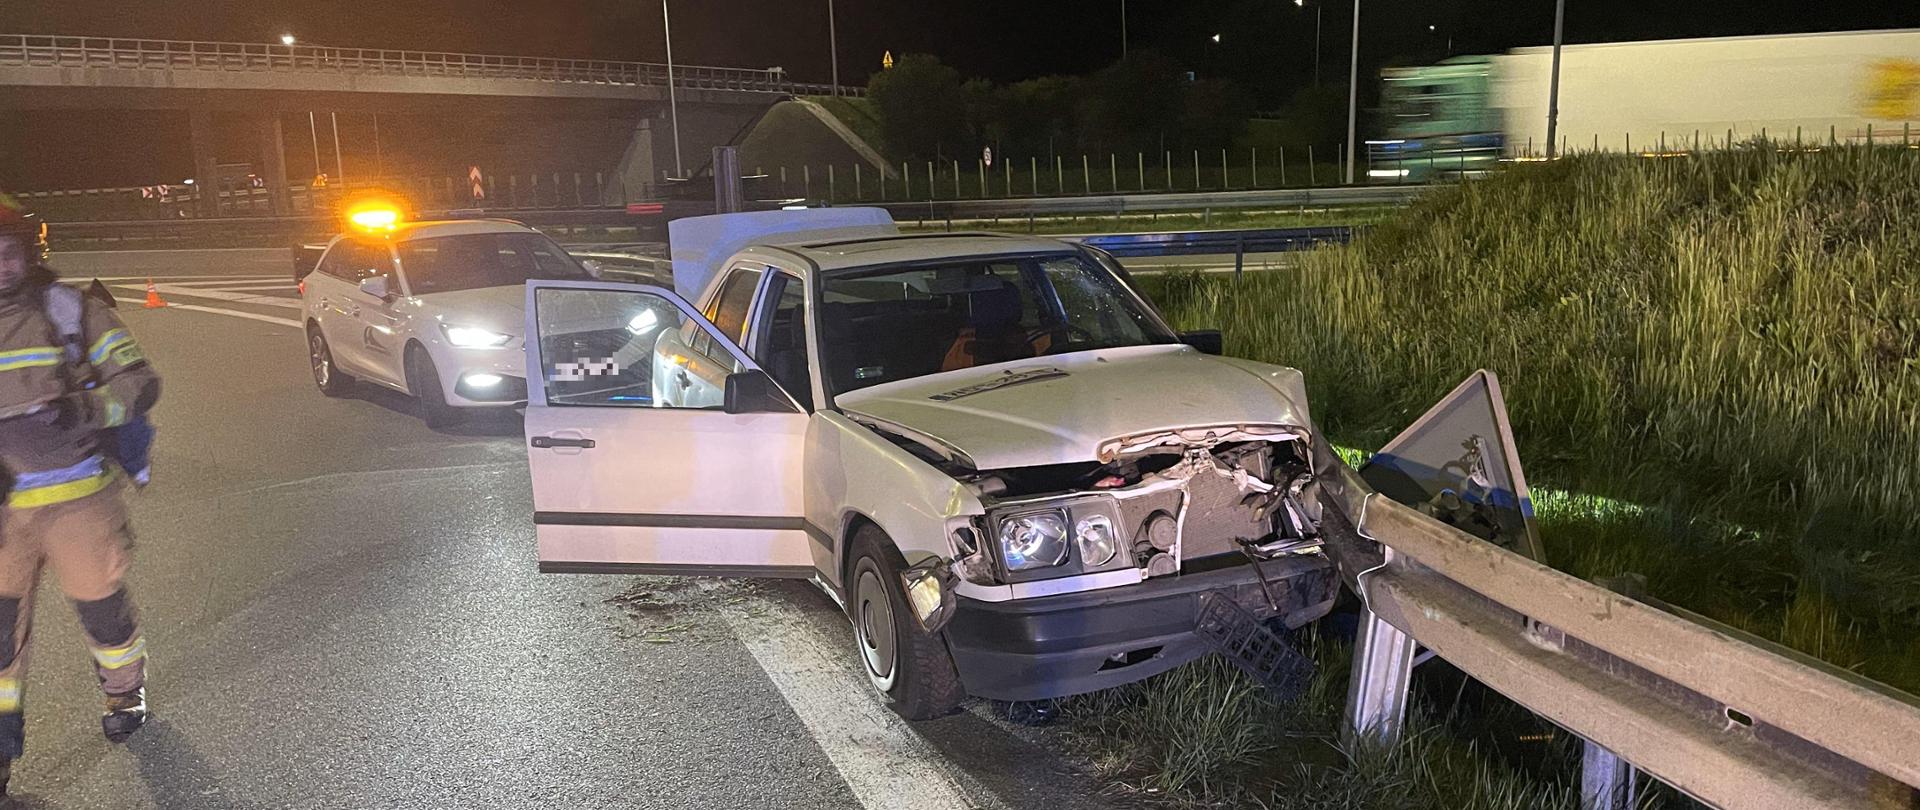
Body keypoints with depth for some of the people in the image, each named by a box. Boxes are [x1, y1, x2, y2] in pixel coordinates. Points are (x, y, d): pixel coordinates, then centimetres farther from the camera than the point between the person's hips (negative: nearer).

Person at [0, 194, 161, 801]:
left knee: (101, 605, 10)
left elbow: (139, 384, -7)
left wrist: (82, 409, -24)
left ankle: (126, 694, 37)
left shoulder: (74, 314, -3)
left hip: (77, 496, -2)